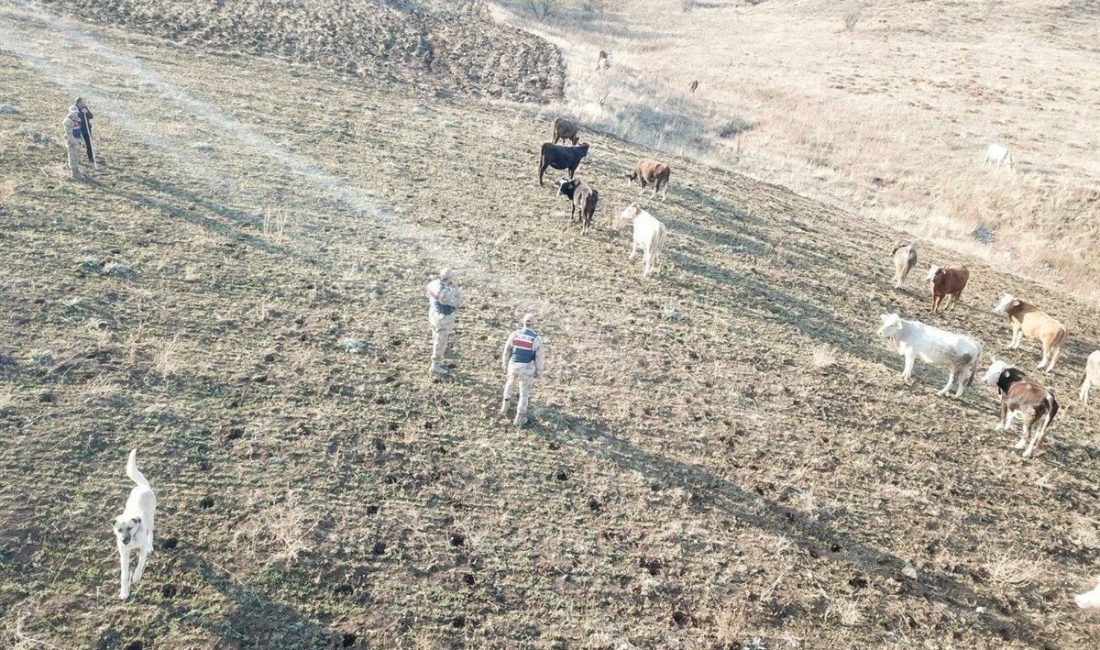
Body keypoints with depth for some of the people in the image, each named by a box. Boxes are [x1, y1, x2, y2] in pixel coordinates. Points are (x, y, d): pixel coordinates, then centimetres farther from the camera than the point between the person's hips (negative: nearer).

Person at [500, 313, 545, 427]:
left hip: (513, 366, 3)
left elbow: (506, 352, -1)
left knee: (510, 385, 32)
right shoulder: (536, 338, -16)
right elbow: (539, 357, -10)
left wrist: (504, 365, 13)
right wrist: (539, 372, 4)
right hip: (527, 369, -3)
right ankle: (519, 419, 20)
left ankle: (505, 408, 44)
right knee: (524, 393, 13)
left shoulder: (514, 334, -9)